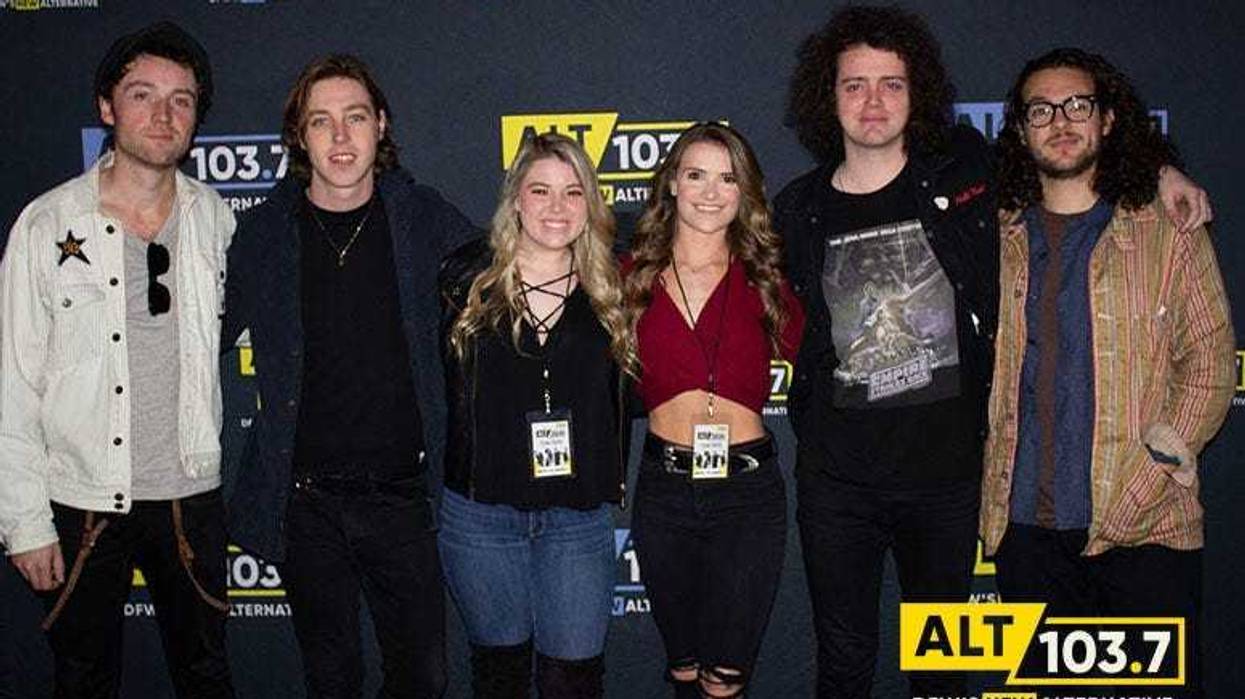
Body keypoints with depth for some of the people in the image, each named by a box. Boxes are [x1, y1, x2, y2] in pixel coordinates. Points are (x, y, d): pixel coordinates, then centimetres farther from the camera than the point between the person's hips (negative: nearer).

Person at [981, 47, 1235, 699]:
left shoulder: (1168, 228, 3)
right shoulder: (996, 236, 9)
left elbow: (1210, 362, -1)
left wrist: (1150, 472, -14)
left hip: (1144, 527, -2)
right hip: (1024, 521, 3)